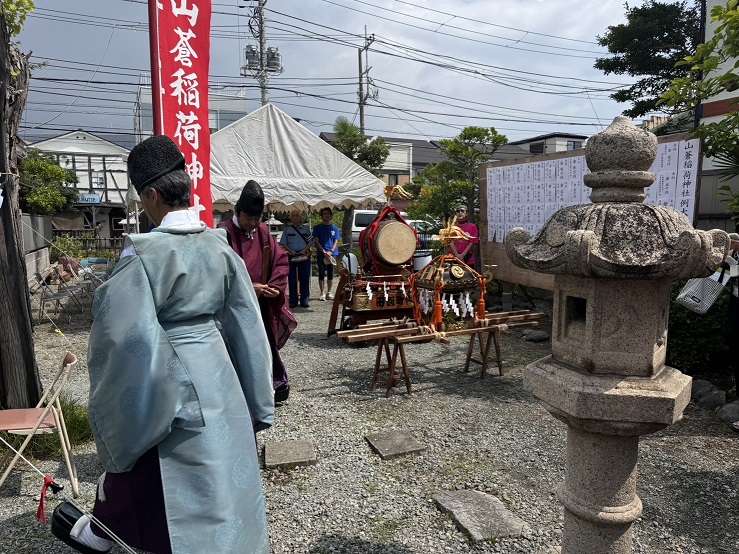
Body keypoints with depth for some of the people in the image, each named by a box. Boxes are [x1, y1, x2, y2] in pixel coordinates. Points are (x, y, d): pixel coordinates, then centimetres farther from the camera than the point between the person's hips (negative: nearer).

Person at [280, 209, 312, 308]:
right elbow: (283, 243, 4)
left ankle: (305, 300, 6)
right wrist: (291, 251, -11)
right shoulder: (287, 230, 9)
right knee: (292, 278, 0)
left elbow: (310, 242, 7)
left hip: (304, 255, 0)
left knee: (305, 278, 0)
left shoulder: (306, 229, 11)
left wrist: (305, 250, -10)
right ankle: (293, 301, 6)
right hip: (292, 256, 0)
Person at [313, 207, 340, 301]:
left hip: (332, 254, 2)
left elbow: (336, 241, 5)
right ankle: (322, 293, 6)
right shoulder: (317, 228, 4)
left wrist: (331, 252, -10)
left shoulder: (334, 228, 9)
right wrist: (324, 252, -12)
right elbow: (316, 241, -1)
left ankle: (329, 292, 14)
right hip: (321, 254, -2)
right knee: (321, 274, 0)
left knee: (330, 274, 5)